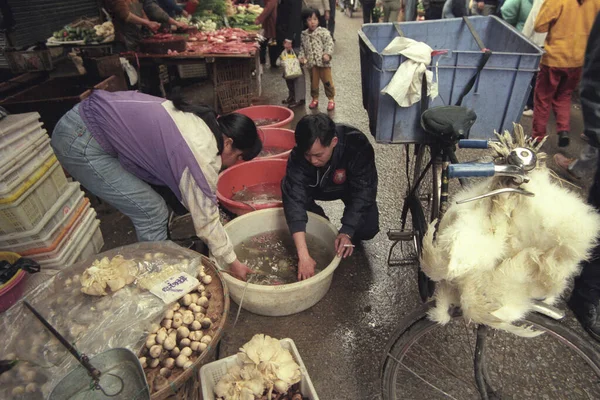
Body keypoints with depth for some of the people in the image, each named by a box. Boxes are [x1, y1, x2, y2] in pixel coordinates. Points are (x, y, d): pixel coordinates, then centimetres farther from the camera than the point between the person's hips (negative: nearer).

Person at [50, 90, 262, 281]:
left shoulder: (207, 120, 2)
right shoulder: (202, 157, -22)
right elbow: (205, 220, -13)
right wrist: (232, 262, -2)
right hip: (80, 143, -9)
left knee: (153, 206, 11)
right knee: (152, 213, -6)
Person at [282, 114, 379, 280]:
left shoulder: (358, 146, -38)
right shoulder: (298, 155, -35)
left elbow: (362, 192, -34)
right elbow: (294, 200, -43)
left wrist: (346, 233, -46)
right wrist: (303, 255, -50)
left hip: (351, 187, -1)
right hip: (317, 186, 2)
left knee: (368, 229, -22)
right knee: (290, 190, -27)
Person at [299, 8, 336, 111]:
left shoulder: (323, 32, -7)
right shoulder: (304, 34, 6)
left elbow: (330, 43, -10)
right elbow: (302, 47, 14)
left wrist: (327, 54, -22)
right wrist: (301, 56, 1)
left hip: (323, 62, -3)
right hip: (311, 63, 4)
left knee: (327, 81, 3)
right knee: (313, 82, 13)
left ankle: (331, 99, 14)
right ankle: (315, 99, 29)